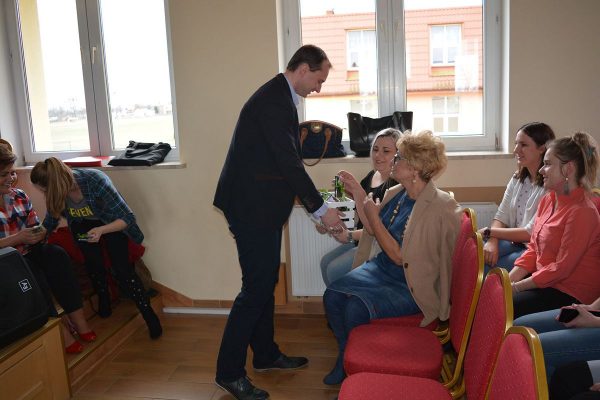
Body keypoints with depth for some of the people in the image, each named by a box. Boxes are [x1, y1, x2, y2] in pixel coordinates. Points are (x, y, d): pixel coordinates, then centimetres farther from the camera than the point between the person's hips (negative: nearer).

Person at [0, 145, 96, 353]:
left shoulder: (20, 196, 8)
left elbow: (35, 227, 14)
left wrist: (39, 233, -10)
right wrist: (18, 238, -24)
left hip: (30, 251, 5)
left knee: (57, 255, -26)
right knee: (33, 274, -34)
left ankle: (78, 320, -24)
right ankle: (59, 331, -24)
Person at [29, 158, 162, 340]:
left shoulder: (96, 181, -38)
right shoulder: (57, 192, -22)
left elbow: (127, 218, -33)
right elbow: (50, 221, 1)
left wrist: (101, 230, -45)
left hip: (112, 223, -4)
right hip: (83, 225, 5)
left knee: (121, 267, -14)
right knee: (93, 263, -7)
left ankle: (148, 313, -3)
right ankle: (104, 301, 21)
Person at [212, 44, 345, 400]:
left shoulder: (280, 97, 13)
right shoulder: (273, 101, -19)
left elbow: (287, 158, 16)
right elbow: (289, 162, -23)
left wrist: (314, 202, 14)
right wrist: (321, 208, -16)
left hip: (262, 206, 11)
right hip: (251, 208, -11)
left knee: (266, 282, 17)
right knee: (256, 287, -4)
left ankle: (266, 354, 32)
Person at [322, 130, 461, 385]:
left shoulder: (437, 208, -22)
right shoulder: (396, 193, 2)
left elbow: (400, 257, -21)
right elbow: (372, 230, 13)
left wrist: (373, 214, -18)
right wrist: (358, 194, 2)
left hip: (411, 286, -7)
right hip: (382, 268, 7)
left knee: (356, 308, -26)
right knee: (332, 295, -13)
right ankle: (345, 356, 12)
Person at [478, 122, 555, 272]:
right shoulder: (517, 179, 8)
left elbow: (530, 233, -16)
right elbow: (501, 217, 6)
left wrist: (489, 232, -10)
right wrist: (492, 241, -15)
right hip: (514, 241, 6)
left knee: (484, 269, -26)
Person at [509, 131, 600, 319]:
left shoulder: (582, 212, -19)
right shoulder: (547, 200, 7)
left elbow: (562, 268, -19)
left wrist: (516, 287, -15)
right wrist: (508, 280, -4)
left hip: (570, 294, -7)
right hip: (543, 279, 8)